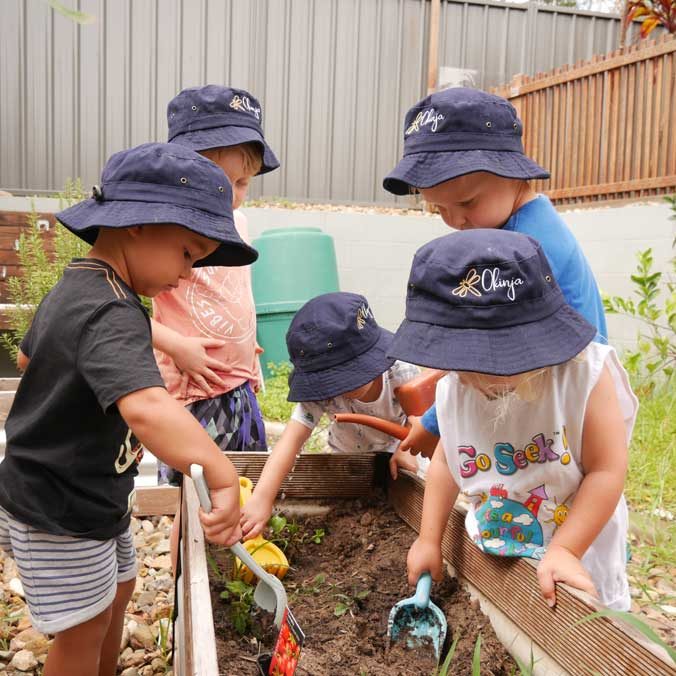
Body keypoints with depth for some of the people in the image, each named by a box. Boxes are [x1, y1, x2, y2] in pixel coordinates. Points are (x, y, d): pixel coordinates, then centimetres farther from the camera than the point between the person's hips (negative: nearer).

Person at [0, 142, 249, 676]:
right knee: (86, 627, 9)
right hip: (61, 515, -10)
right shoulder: (112, 315, -32)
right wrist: (224, 477, -55)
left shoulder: (74, 286, 1)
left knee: (118, 591, 25)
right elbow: (144, 407, -51)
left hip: (91, 497, 10)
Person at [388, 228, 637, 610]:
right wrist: (429, 539, 4)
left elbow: (607, 471, -22)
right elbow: (446, 460, 4)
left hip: (578, 566, -3)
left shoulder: (582, 374, -25)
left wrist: (565, 550, -26)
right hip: (490, 560, 4)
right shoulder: (454, 389, -12)